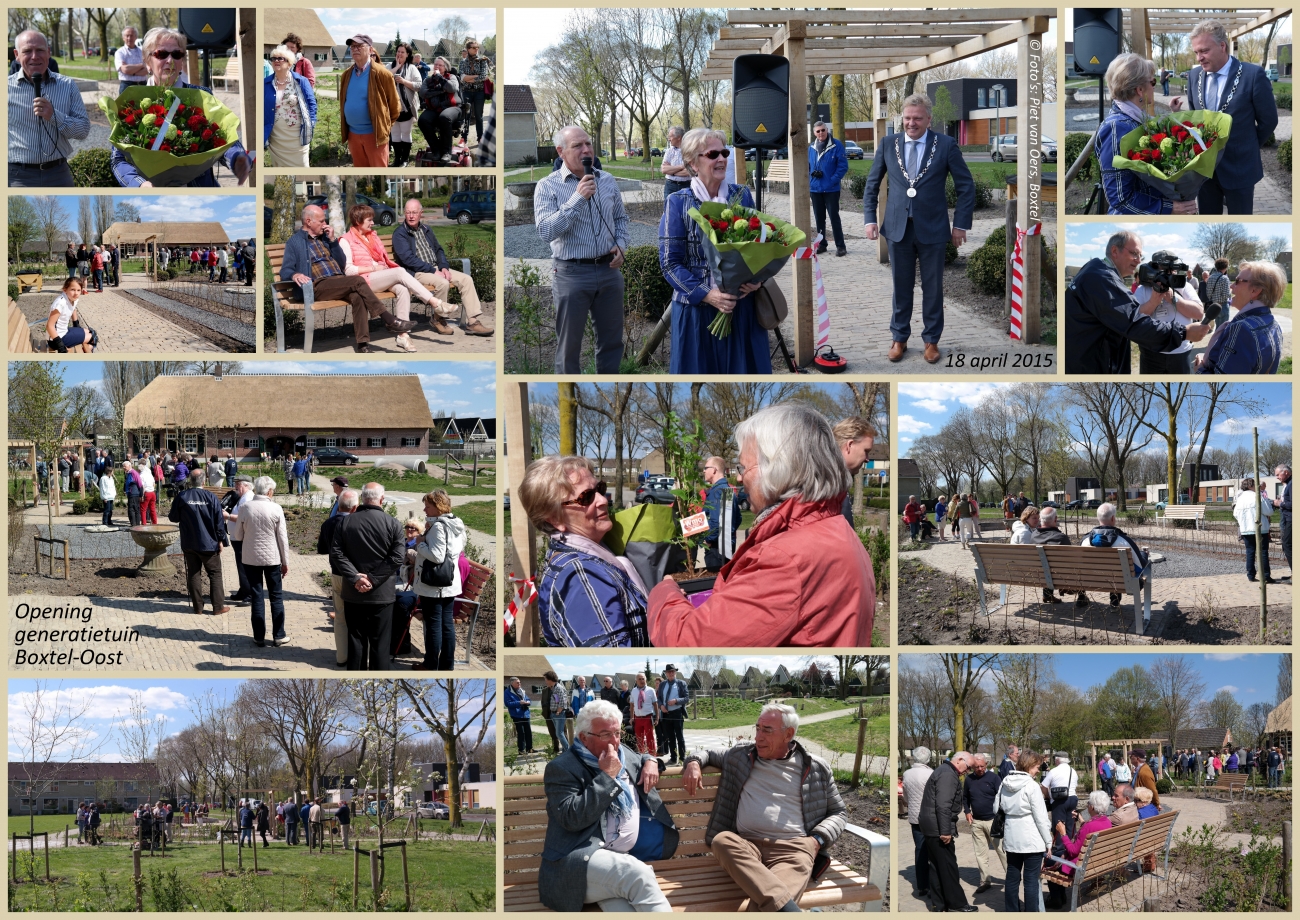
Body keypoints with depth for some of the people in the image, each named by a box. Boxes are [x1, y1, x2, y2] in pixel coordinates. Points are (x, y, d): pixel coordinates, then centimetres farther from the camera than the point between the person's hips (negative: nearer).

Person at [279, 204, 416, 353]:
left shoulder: (324, 237, 25)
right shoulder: (295, 242, 8)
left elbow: (342, 263, 22)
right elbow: (285, 271, -1)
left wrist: (332, 240, 9)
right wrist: (295, 275, -26)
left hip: (339, 282, 5)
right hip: (318, 286, -5)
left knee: (358, 296, -31)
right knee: (357, 280, -28)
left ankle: (363, 344, -37)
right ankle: (389, 320, -28)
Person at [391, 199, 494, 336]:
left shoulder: (426, 230, 19)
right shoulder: (399, 234, -5)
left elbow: (438, 250, 21)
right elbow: (408, 259, -15)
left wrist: (443, 267, -1)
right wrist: (433, 271, -19)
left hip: (435, 268, 7)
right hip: (416, 272, -7)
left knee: (466, 279, -10)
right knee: (443, 283, -33)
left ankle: (473, 322, -13)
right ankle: (439, 320, -11)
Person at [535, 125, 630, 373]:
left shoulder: (607, 181, 7)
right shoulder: (548, 187, -8)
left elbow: (621, 218, 18)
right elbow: (545, 230, -19)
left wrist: (621, 245, -1)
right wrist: (577, 199, -23)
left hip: (609, 270, 4)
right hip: (571, 274, -4)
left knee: (612, 340, 14)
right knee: (569, 344, 5)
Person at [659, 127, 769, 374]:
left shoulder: (742, 196, 6)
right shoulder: (678, 203, -4)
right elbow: (670, 262, -7)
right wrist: (706, 295, -19)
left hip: (741, 305, 3)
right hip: (696, 308, -3)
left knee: (744, 368, 7)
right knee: (700, 370, 4)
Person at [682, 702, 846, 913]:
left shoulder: (816, 768, 14)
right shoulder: (741, 754, 20)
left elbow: (837, 812, 19)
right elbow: (707, 754, 35)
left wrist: (817, 840, 0)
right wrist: (694, 762, 10)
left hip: (792, 847, -2)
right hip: (746, 843, 2)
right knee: (722, 840, -37)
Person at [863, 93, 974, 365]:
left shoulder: (946, 145, -5)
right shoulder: (888, 145, 1)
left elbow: (966, 186, -1)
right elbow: (872, 185, 11)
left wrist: (961, 224, -4)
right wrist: (870, 219, 2)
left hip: (932, 230, -2)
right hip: (898, 228, 2)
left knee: (932, 288, 8)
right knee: (901, 286, 10)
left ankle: (931, 340, 21)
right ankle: (899, 338, 22)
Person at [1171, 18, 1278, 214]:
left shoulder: (1253, 74, -13)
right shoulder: (1194, 75, 3)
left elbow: (1268, 120, -4)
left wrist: (1247, 148, 6)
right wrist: (1179, 114, -8)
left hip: (1239, 167, -5)